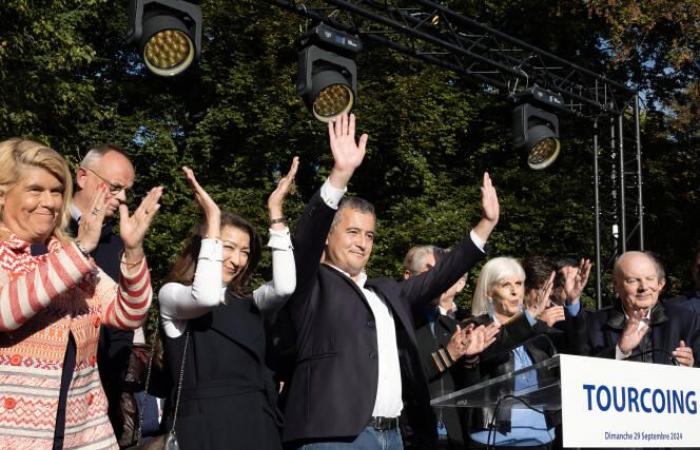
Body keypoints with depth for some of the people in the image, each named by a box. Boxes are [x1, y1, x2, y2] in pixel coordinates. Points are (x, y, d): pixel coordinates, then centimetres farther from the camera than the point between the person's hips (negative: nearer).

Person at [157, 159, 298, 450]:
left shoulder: (247, 303, 14)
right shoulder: (172, 294, 2)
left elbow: (285, 286, -5)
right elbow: (207, 296, -19)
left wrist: (275, 212, -2)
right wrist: (212, 217, -13)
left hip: (256, 422, 5)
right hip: (205, 424, -5)